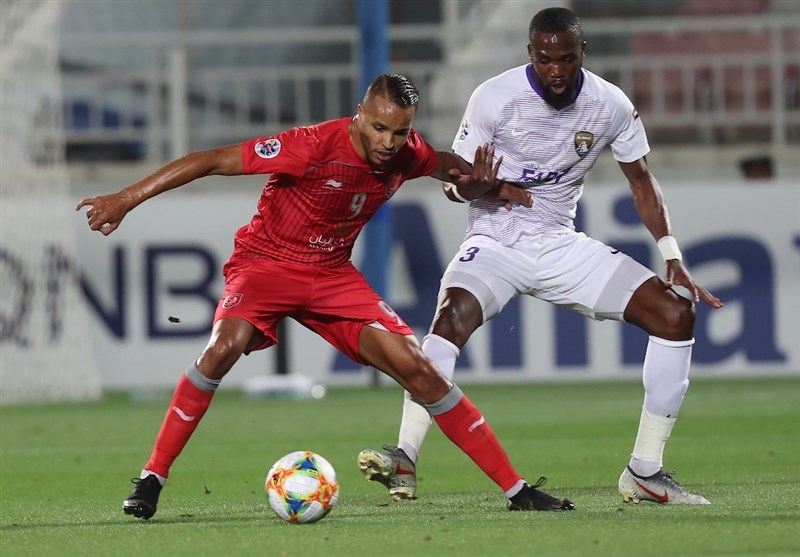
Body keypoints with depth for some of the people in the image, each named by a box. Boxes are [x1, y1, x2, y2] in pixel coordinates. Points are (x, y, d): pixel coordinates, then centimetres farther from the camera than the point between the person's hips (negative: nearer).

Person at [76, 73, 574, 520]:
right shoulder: (316, 145, -27)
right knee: (225, 347, -32)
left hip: (332, 273, 4)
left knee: (417, 368, -7)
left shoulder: (407, 155, -9)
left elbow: (452, 167, 20)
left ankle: (515, 489, -1)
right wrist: (127, 199, -26)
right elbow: (211, 161, -24)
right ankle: (151, 479, -19)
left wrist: (481, 184, -1)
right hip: (267, 262, -4)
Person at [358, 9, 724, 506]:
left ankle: (645, 473, -2)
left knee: (677, 314, -9)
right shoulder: (495, 97, -14)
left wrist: (673, 259, -1)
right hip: (495, 241, -4)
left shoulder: (612, 106, -5)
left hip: (562, 246, 4)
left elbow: (641, 180, 8)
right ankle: (405, 461, -36)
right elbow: (452, 182, -7)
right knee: (454, 313, -35)